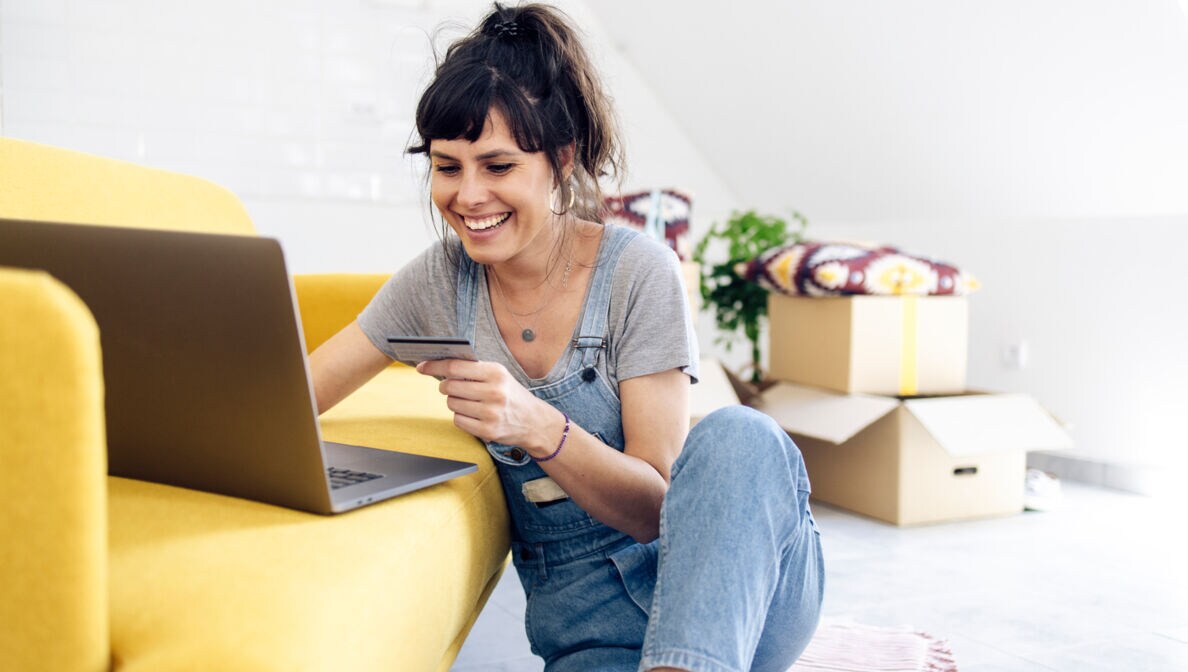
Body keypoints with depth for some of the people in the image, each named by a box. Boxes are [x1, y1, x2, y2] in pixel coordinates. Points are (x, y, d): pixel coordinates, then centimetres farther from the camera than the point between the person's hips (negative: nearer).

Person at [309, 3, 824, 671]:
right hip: (587, 610, 1)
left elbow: (658, 507, -13)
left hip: (723, 575, -1)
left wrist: (538, 427, -31)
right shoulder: (439, 282, 0)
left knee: (738, 435, -34)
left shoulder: (639, 271, -11)